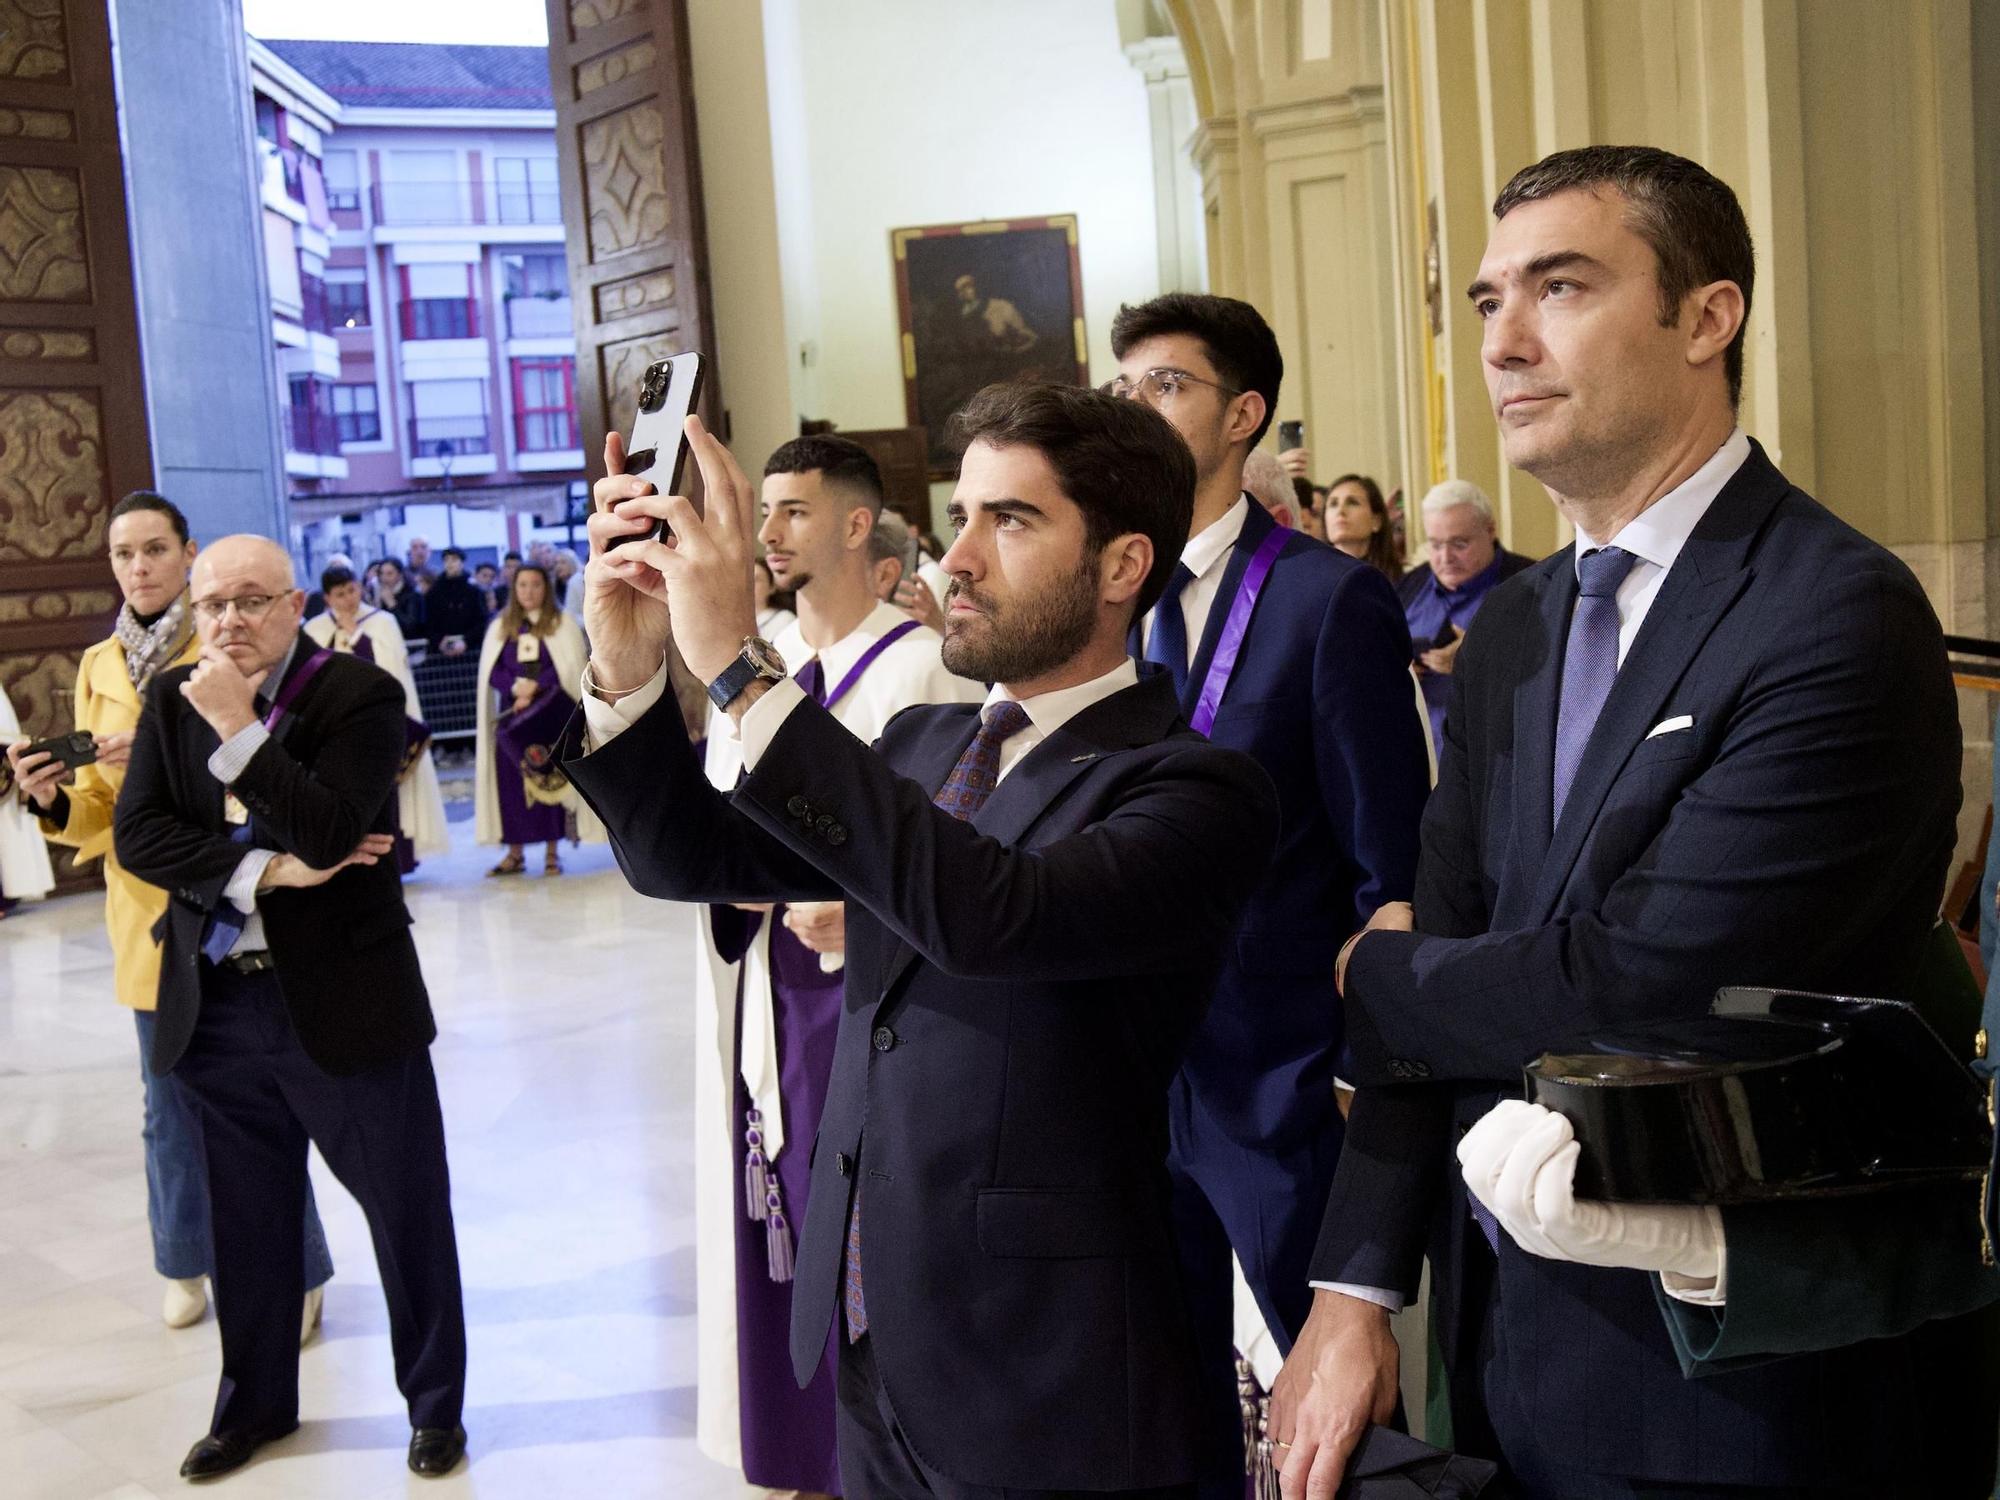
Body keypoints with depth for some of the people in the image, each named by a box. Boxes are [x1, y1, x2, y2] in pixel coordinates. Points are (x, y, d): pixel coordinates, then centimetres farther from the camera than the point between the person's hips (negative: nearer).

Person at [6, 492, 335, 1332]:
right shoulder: (100, 667, 10)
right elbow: (104, 805, 10)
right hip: (148, 917, 4)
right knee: (171, 1105, 11)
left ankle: (294, 1271, 12)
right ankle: (186, 1263, 28)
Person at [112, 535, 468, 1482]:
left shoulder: (358, 695, -10)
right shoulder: (173, 699, 5)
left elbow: (328, 830, -22)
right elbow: (137, 833, -5)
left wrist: (240, 730, -23)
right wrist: (265, 871, -15)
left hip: (347, 1002, -4)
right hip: (217, 1003, 4)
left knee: (405, 1210, 6)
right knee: (247, 1221, 16)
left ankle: (435, 1402, 23)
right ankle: (254, 1401, 34)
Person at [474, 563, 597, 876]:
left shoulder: (562, 624, 5)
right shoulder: (500, 626, 12)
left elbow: (569, 666, -5)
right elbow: (492, 670, 5)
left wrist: (535, 686, -15)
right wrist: (516, 688, -13)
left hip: (552, 712, -2)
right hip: (512, 712, 2)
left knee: (551, 777, -4)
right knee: (511, 778, -2)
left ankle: (552, 850, 1)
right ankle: (515, 852, 4)